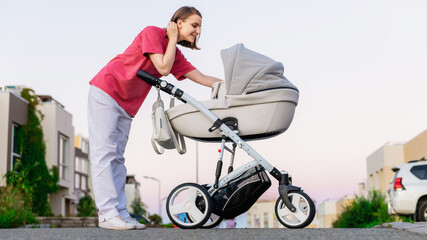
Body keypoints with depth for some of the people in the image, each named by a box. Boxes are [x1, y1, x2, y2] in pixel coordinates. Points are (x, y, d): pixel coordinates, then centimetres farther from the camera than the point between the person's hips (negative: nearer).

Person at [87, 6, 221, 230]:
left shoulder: (176, 55, 10)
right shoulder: (152, 33, -11)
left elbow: (203, 78, 7)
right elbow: (164, 68, -21)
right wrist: (173, 39, -9)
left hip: (127, 104, 8)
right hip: (106, 90, -8)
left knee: (117, 158, 5)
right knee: (104, 152, -10)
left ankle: (121, 214, 3)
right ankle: (107, 214, -14)